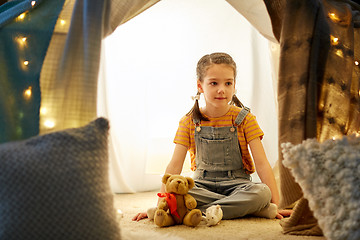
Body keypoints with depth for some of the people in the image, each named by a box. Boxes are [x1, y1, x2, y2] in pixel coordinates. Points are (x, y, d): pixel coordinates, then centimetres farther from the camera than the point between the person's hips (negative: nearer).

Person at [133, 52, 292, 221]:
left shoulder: (244, 119, -3)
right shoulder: (189, 122, 0)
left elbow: (261, 163, -8)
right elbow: (175, 165, -4)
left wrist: (276, 204, -18)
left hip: (236, 184, -1)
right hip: (202, 185, 2)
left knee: (262, 192, -33)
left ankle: (200, 211, -27)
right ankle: (248, 208, -25)